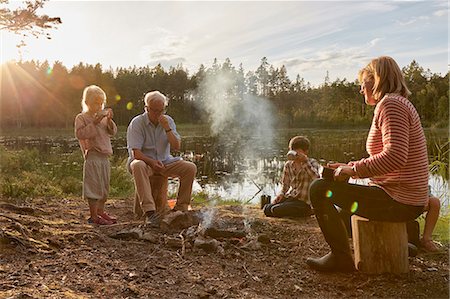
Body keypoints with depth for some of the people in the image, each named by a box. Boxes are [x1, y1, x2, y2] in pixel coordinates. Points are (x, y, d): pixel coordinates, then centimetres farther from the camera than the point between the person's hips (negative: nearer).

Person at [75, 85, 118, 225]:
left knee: (105, 186, 14)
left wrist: (109, 120, -6)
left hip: (105, 157, 7)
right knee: (94, 186, -4)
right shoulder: (81, 118, -3)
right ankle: (93, 216, 4)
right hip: (92, 157, -7)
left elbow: (113, 132, 10)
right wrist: (94, 123, -22)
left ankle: (101, 212, 27)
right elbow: (80, 134, -18)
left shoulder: (102, 117, 16)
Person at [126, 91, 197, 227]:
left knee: (191, 168, -17)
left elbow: (176, 147, -6)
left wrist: (167, 129, -18)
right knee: (137, 166, -39)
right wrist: (152, 162, -33)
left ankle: (180, 208, -9)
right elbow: (135, 153, -17)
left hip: (164, 162, 4)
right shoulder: (137, 123, -10)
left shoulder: (168, 121, 2)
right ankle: (149, 211, -44)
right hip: (144, 161, -4)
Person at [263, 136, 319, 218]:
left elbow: (316, 178, -28)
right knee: (267, 209, -13)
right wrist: (282, 194, 0)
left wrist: (305, 161, -30)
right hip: (290, 197, 6)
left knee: (276, 210, -23)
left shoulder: (312, 163, -6)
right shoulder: (288, 165, 9)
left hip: (304, 202, -6)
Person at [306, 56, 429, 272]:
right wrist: (349, 166, 10)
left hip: (397, 202, -11)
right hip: (408, 202, 11)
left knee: (320, 189, -14)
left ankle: (341, 257, -7)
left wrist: (353, 169, -19)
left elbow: (395, 156, -29)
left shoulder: (390, 104, -15)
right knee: (339, 190, 30)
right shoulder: (399, 103, 19)